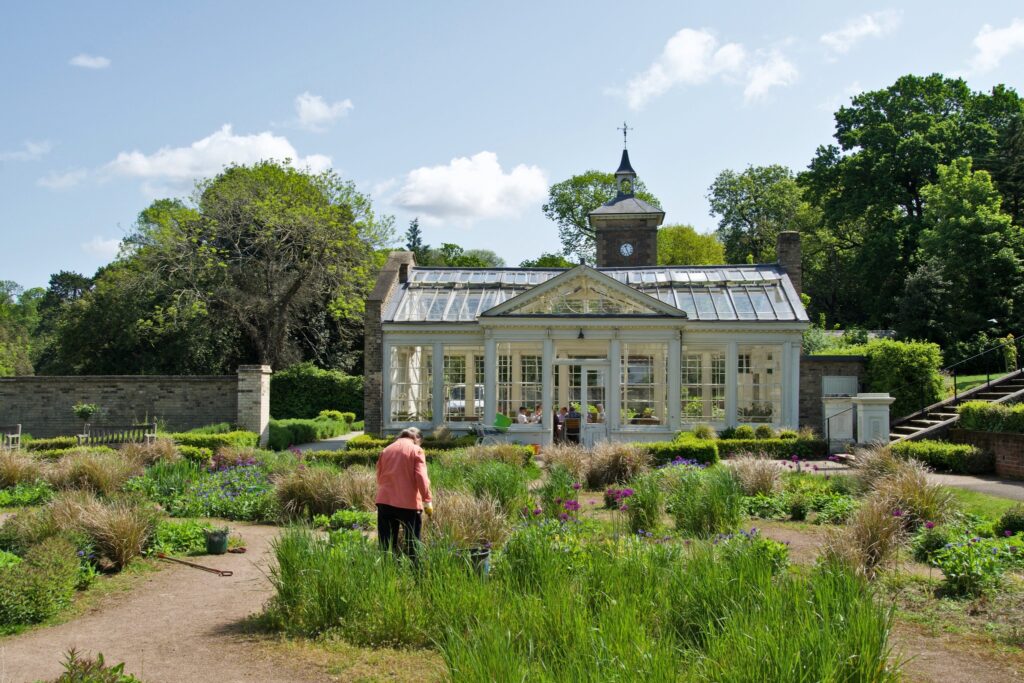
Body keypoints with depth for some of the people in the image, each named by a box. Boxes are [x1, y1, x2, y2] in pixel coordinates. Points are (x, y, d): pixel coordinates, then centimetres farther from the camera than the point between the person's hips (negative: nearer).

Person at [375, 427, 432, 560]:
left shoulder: (386, 450, 14)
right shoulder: (416, 450, -1)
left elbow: (379, 477, 18)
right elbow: (421, 478, -10)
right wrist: (427, 500, -8)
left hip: (385, 501, 4)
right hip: (408, 503, -4)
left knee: (386, 545, 7)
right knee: (412, 544, 3)